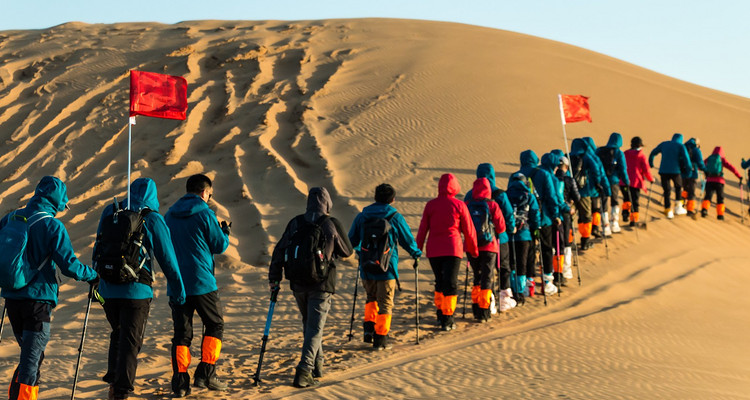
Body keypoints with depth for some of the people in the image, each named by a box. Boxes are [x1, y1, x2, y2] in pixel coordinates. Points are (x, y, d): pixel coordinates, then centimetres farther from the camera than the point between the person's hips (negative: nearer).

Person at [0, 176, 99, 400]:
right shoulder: (52, 226, -13)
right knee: (32, 358, 1)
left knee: (30, 354, 21)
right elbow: (69, 265, -16)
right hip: (38, 300, -6)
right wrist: (92, 275, 2)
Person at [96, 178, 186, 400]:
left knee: (118, 333, 24)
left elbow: (98, 249, 13)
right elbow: (167, 258, -4)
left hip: (108, 288, 4)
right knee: (130, 340, 3)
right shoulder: (152, 220, -7)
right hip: (136, 290, -4)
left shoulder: (109, 213, 6)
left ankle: (113, 379, 21)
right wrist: (177, 290, 4)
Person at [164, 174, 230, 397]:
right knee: (215, 326, 12)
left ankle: (180, 382, 3)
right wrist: (225, 232, 18)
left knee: (181, 332, 8)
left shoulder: (170, 215, 9)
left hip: (177, 284, 5)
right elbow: (219, 246, -3)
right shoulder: (205, 214, -9)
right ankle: (206, 374, 4)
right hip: (202, 282, -5)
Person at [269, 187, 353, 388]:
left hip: (298, 283, 4)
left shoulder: (295, 223, 2)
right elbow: (347, 251, 7)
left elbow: (279, 250, 1)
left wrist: (274, 277, 5)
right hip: (321, 284, -4)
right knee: (315, 327, -3)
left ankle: (317, 365, 29)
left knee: (309, 323, 20)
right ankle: (304, 370, -16)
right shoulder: (332, 224, -6)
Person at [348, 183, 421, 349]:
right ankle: (380, 338, 5)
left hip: (366, 267, 3)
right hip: (387, 268, -3)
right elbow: (408, 239, 2)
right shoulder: (396, 217, -6)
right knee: (385, 303, 6)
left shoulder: (361, 216, 4)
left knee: (371, 297, 24)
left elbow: (352, 241, 13)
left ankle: (369, 328, 9)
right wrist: (416, 253, 22)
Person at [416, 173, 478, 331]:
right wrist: (473, 249, 14)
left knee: (440, 281, 19)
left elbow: (423, 229, 3)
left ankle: (441, 314, 26)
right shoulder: (459, 205, -4)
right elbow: (468, 230, 1)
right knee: (451, 283, 0)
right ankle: (447, 319, -5)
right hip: (453, 248, -3)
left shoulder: (430, 205, 1)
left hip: (433, 249, 3)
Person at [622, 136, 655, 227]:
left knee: (627, 198, 19)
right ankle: (634, 220, 4)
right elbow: (646, 169, -4)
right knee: (635, 201, 5)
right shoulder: (641, 155, -3)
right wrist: (651, 179, 11)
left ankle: (625, 210, -7)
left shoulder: (625, 154, 6)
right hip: (636, 182, -2)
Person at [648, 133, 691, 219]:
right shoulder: (681, 146, 4)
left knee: (667, 191, 8)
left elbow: (653, 153, 20)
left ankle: (668, 211, 3)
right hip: (675, 170, -2)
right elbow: (686, 157, -8)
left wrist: (650, 164, 31)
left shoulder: (664, 144, 15)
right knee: (678, 187, 21)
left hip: (663, 171, 2)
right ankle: (678, 207, 17)